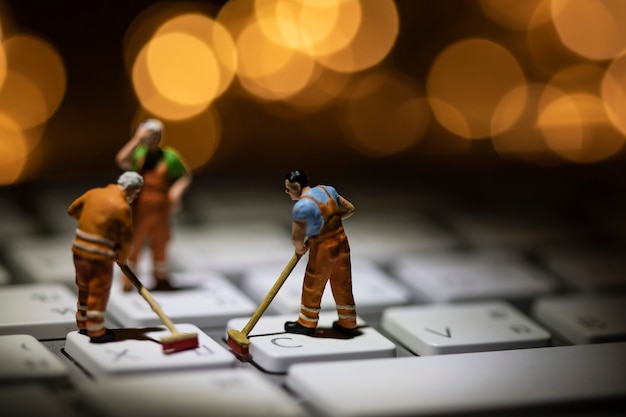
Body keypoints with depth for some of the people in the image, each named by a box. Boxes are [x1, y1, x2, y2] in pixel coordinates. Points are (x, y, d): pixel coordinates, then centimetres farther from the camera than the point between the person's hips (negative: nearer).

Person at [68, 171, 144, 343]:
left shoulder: (94, 193, 5)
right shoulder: (122, 207, -15)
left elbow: (73, 209, 19)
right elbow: (126, 237, -7)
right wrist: (122, 257, 11)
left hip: (79, 249, 7)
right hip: (100, 254, -7)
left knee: (84, 288, 21)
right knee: (99, 292, 6)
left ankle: (83, 325, 34)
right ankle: (96, 332, 14)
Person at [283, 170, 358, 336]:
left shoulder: (301, 206, -20)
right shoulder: (326, 190, 3)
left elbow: (297, 238, -19)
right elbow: (350, 209, 13)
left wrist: (300, 248, 3)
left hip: (323, 249, -7)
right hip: (342, 243, 7)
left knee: (312, 287, 12)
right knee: (342, 285, 18)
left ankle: (306, 323, 27)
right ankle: (348, 324, 29)